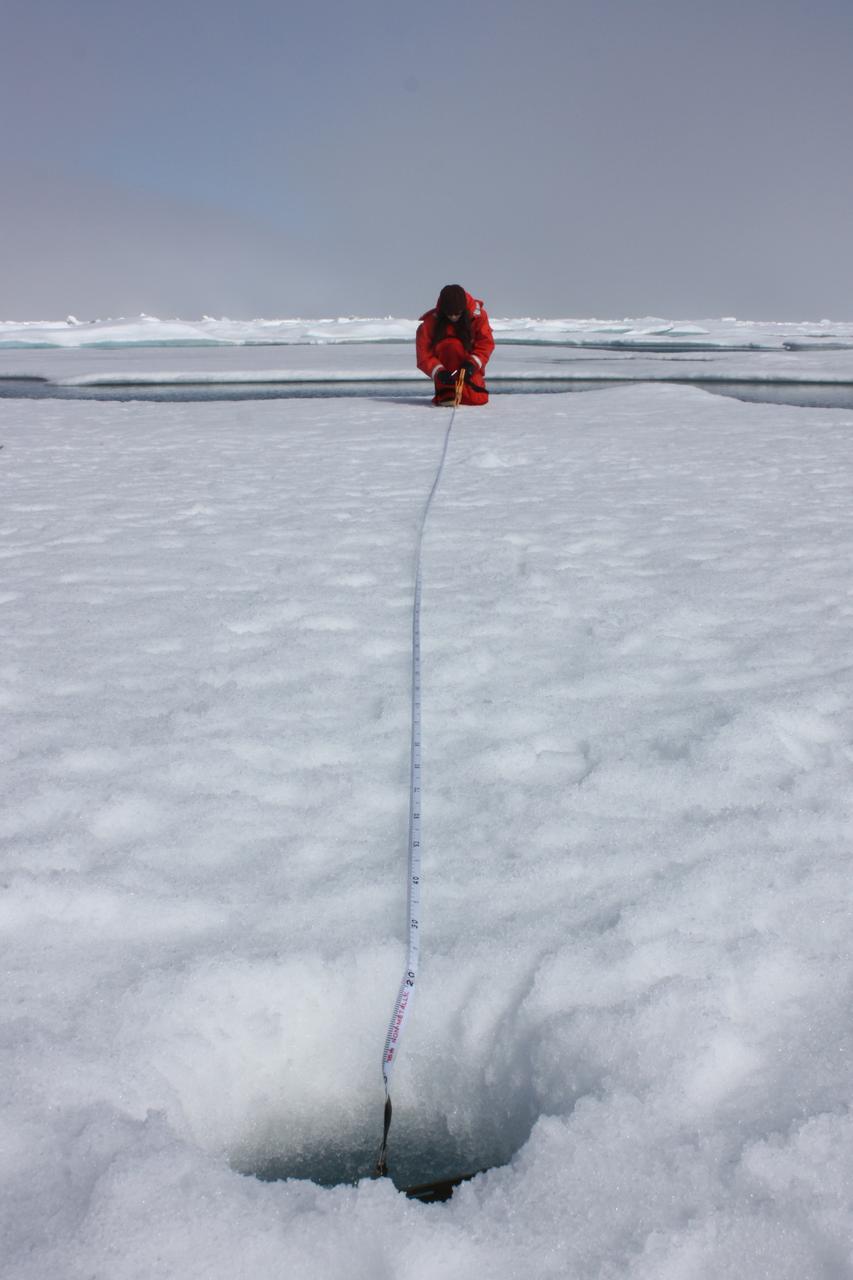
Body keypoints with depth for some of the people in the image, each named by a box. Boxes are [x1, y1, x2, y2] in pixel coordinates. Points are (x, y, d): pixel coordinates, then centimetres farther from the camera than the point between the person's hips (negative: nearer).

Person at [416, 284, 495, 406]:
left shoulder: (478, 315, -14)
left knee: (479, 399, -19)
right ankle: (446, 391, -25)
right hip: (443, 366, -2)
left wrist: (473, 363, -32)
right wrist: (439, 372, -37)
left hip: (469, 365, 2)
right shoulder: (431, 321, -18)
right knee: (450, 346, -34)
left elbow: (486, 342, -14)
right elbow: (424, 353, -21)